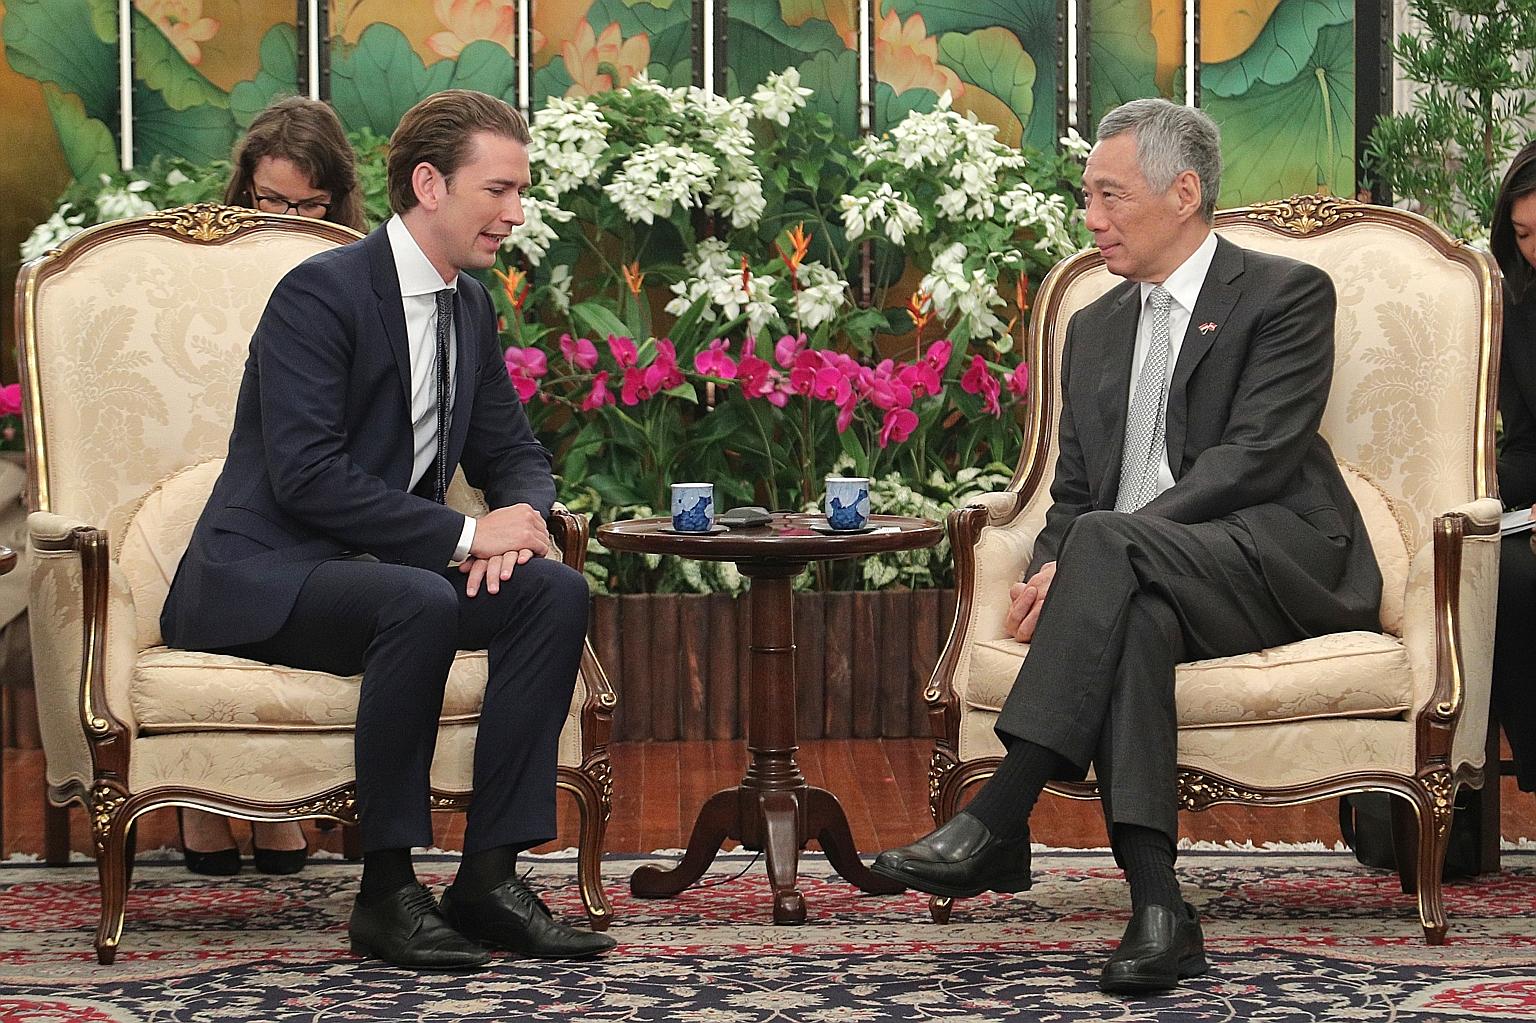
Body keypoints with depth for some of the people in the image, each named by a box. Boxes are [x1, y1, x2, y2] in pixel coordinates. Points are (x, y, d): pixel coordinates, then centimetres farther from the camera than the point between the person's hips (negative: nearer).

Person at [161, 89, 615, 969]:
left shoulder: (472, 306, 11)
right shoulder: (320, 292, -15)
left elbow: (515, 455, 18)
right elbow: (307, 476, -24)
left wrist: (520, 521, -8)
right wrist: (466, 534, -23)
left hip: (384, 566, 8)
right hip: (265, 577, -8)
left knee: (557, 593, -15)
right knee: (419, 604, -36)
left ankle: (490, 877, -15)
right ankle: (388, 891, -25)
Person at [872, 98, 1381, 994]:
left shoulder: (1285, 294, 2)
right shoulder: (1096, 328, 24)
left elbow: (1254, 459, -12)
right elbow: (1073, 492, 19)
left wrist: (1083, 555, -19)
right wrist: (1046, 576, -7)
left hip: (1279, 561, -4)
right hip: (1141, 582, 4)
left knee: (1107, 543, -34)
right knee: (1134, 618, -35)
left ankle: (999, 822, -40)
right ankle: (1157, 909, -43)